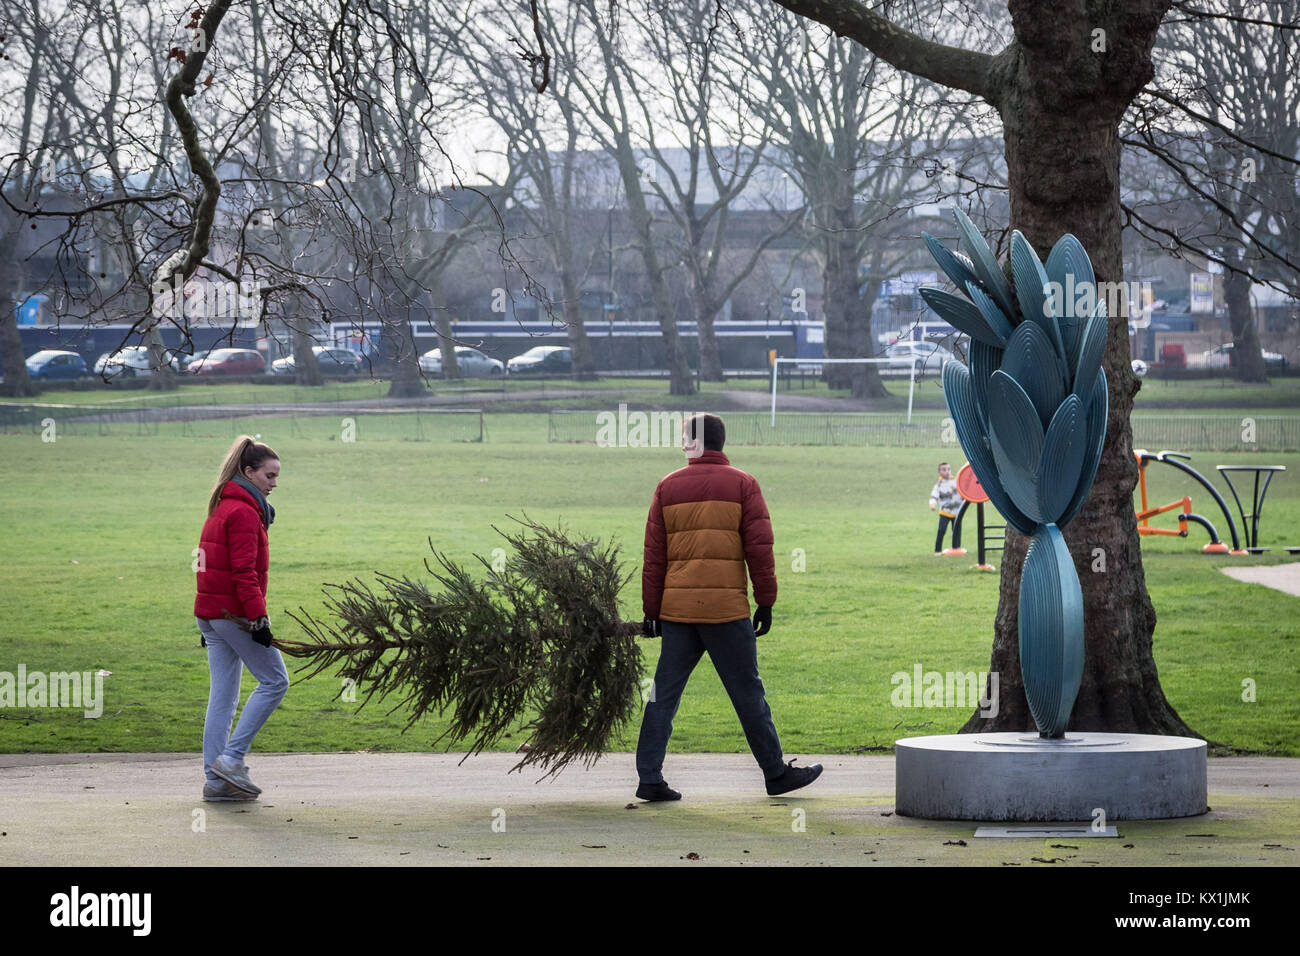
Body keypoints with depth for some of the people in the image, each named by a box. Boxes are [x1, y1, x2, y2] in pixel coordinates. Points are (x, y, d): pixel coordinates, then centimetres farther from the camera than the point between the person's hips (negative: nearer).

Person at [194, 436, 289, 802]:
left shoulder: (222, 508, 18)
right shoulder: (244, 512, -12)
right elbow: (244, 572, -19)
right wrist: (258, 617, -20)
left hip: (210, 614, 10)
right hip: (233, 613, -10)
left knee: (223, 695, 9)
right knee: (274, 680, -1)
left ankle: (215, 779, 8)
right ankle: (232, 757, -5)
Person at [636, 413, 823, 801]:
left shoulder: (668, 487, 7)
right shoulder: (742, 485, 1)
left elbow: (654, 555, 5)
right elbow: (759, 548, -5)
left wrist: (652, 610, 9)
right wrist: (765, 604, 1)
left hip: (676, 609, 3)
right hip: (727, 609, -2)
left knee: (664, 694, 5)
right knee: (747, 693, 5)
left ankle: (649, 778, 1)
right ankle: (776, 772, 13)